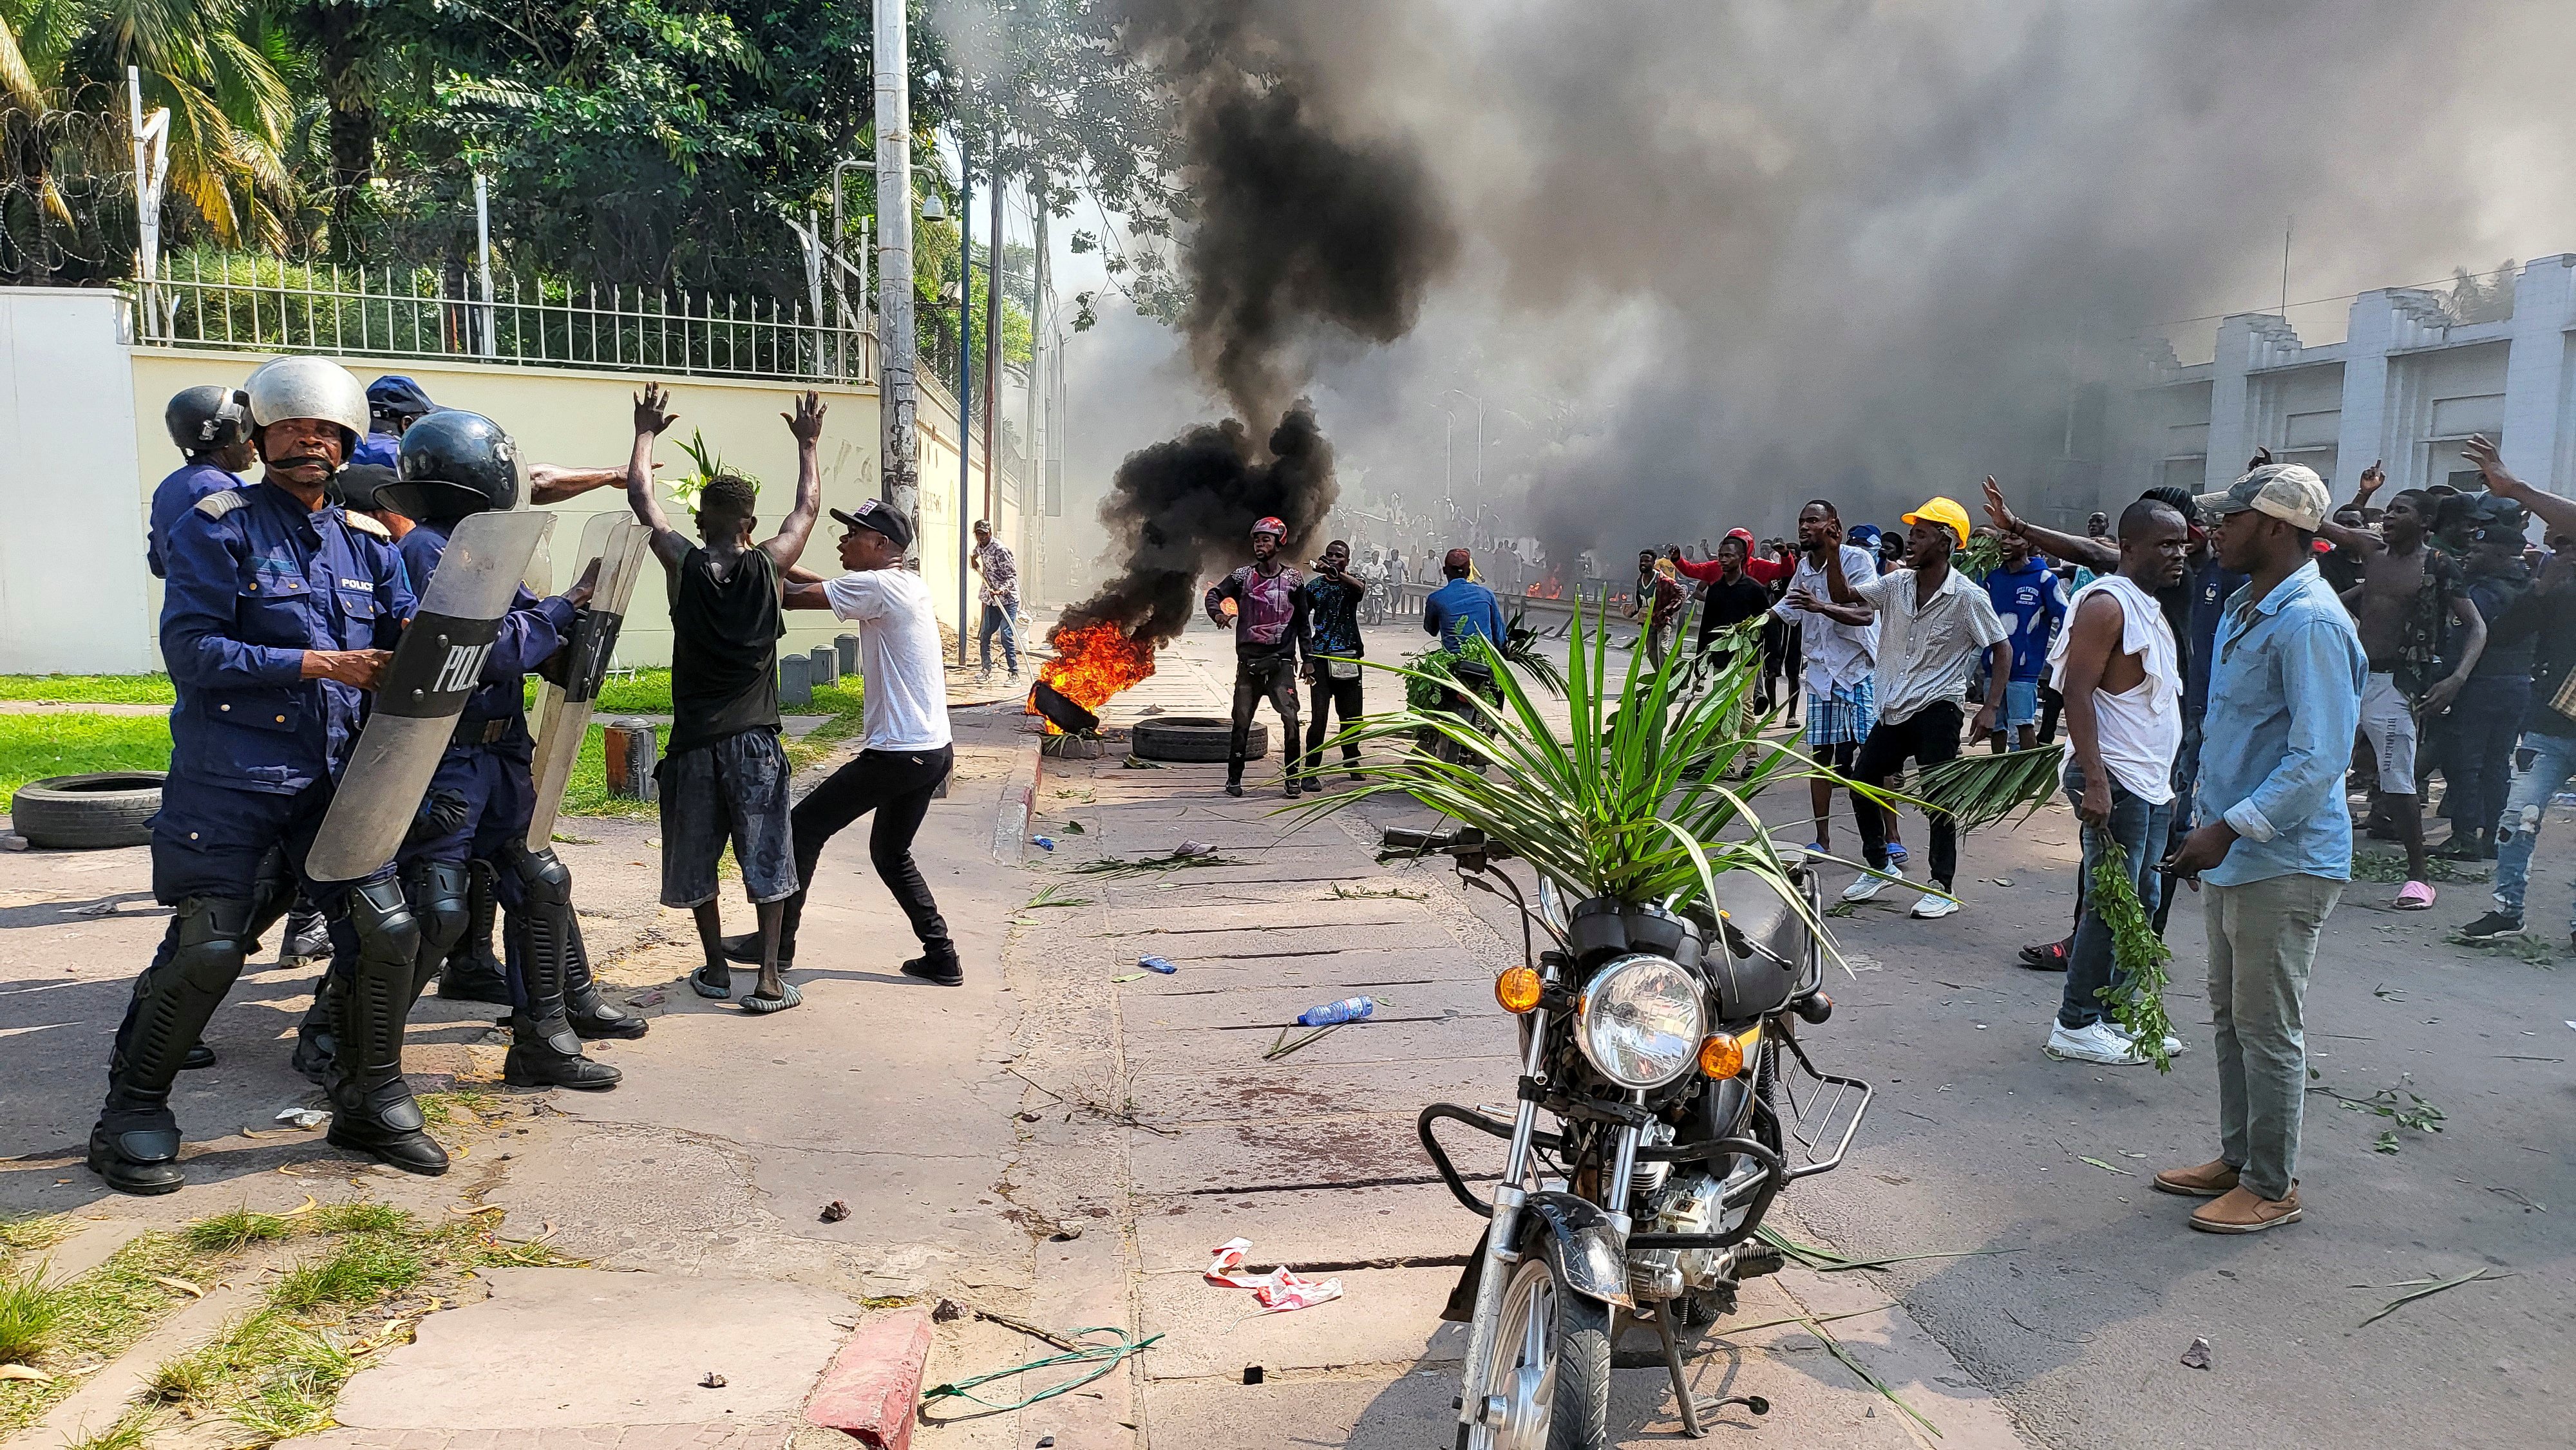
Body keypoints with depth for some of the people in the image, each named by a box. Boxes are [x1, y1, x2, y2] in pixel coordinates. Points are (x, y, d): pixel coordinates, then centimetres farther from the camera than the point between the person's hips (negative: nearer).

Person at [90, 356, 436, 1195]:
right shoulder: (218, 528, -4)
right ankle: (131, 1114, 15)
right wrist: (314, 664, -18)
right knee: (208, 946, -6)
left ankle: (370, 1102, 16)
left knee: (385, 929, -1)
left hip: (335, 774, 5)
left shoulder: (365, 542, 12)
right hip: (230, 774, -5)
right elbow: (190, 652, -13)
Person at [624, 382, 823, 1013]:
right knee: (766, 858, 4)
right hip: (755, 736, 0)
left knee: (696, 859, 15)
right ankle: (769, 979, 0)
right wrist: (808, 445, 26)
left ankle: (716, 970, 23)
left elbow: (640, 495, 9)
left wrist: (647, 433, 23)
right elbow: (808, 508, 13)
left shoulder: (685, 565, -4)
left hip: (695, 739, 0)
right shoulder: (768, 566, -4)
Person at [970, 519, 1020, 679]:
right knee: (984, 636, 10)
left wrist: (1000, 591, -31)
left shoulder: (999, 550, -15)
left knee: (1006, 636, -10)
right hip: (991, 600, 8)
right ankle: (987, 671, 21)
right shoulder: (979, 549, 9)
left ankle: (1014, 673, -6)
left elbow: (1012, 575, -18)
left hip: (1007, 599, -8)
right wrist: (975, 563, 9)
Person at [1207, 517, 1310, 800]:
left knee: (1290, 719, -10)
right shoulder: (1243, 576, 6)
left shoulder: (1293, 578, 5)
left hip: (1281, 661, -1)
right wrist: (1217, 612, -26)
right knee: (1241, 721, 3)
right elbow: (1213, 593, -3)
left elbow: (1302, 622, 8)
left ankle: (1292, 778, -1)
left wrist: (1307, 658, 5)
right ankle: (1234, 777, 13)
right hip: (1248, 661, 1)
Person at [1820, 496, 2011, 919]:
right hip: (1893, 708, 6)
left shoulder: (1967, 596, -13)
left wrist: (1990, 708, -12)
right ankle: (1879, 867, 29)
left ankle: (1942, 888, 10)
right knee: (1861, 783, 10)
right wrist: (1834, 551, -10)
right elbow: (1843, 594, 5)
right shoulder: (1897, 583, 2)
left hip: (1937, 710, -6)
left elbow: (2001, 649, -6)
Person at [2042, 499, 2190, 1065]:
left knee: (2141, 902, 13)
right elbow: (2077, 695, -20)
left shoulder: (2150, 608, 17)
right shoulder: (2107, 604, -13)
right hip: (2117, 783, -10)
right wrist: (2095, 782, -26)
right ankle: (2076, 1025, 3)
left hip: (2152, 784, 10)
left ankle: (2116, 1014, 21)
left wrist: (2170, 780, 21)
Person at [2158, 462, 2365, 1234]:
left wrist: (2230, 827, -24)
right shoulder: (2245, 610, 12)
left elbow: (2321, 757, -25)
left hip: (2284, 864, -10)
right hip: (2235, 854, 10)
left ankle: (2273, 1187, 14)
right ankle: (2238, 1158, 31)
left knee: (2268, 1028, 1)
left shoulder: (2309, 623, -20)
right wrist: (2210, 829, 20)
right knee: (2231, 1017, 18)